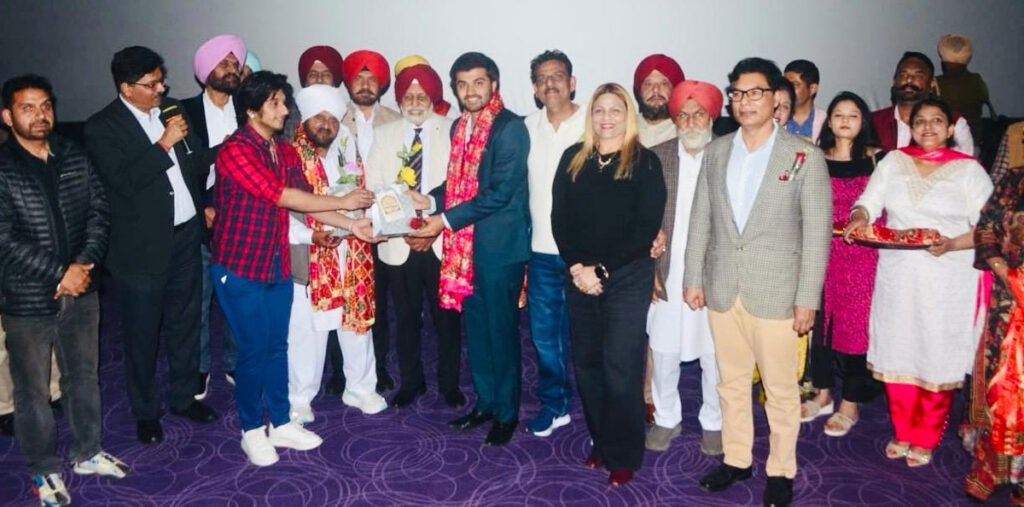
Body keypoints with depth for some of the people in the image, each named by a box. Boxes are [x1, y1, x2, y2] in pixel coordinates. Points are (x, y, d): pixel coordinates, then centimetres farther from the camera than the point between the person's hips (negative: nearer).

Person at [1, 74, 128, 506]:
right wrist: (59, 273, -18)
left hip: (81, 290, 4)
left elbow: (99, 210, 0)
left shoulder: (74, 156, 2)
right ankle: (45, 470, 29)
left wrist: (83, 263, -13)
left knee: (84, 376, 19)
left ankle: (88, 453, 37)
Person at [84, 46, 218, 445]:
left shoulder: (173, 111, 5)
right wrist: (164, 144, -20)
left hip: (186, 235, 5)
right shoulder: (102, 127, -9)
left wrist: (205, 205, -3)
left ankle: (184, 396, 33)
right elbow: (124, 181, -21)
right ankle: (146, 411, 26)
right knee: (142, 333, 8)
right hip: (142, 246, -5)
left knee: (185, 321, 16)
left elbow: (200, 164, 11)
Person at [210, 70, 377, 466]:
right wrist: (343, 201, -15)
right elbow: (283, 196, -22)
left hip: (278, 266, 7)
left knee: (277, 347, 14)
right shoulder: (235, 149, -17)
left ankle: (281, 423, 29)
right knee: (254, 350, 3)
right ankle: (252, 429, 22)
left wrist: (351, 224, -7)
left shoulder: (286, 152, 8)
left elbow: (306, 200, 4)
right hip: (239, 269, -7)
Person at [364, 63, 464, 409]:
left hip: (441, 241, -2)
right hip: (398, 244, 2)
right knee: (406, 317, 11)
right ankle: (410, 382, 27)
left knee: (447, 316, 7)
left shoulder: (452, 131, 0)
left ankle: (450, 383, 24)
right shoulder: (383, 134, 8)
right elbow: (374, 186, 3)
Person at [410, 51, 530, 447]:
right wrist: (430, 200, 0)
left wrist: (446, 220, -18)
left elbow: (500, 192, -19)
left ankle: (506, 412, 20)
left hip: (499, 245, -7)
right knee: (476, 329, 16)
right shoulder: (460, 126, 12)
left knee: (501, 331, 4)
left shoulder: (510, 127, -13)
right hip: (465, 245, 7)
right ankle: (484, 402, 32)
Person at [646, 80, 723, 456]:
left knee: (715, 355, 9)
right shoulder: (656, 157, 3)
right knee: (662, 353, 10)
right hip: (666, 275, 2)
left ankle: (714, 422, 29)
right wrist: (648, 269, -3)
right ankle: (666, 419, 30)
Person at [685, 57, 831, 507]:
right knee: (731, 382, 15)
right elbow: (700, 219, 10)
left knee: (780, 388, 7)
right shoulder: (716, 151, 7)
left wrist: (808, 298, -9)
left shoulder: (805, 156, -4)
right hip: (722, 288, 4)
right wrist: (693, 277, 6)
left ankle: (780, 470, 25)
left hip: (775, 291, -3)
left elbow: (817, 231, -5)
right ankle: (736, 459, 31)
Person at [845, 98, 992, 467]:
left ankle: (925, 440, 22)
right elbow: (869, 201, 2)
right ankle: (902, 433, 27)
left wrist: (951, 245, -21)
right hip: (896, 277, 3)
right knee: (896, 355, 9)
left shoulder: (969, 170, 0)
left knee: (937, 360, 4)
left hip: (946, 281, -2)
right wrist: (860, 217, -20)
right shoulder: (893, 162, 8)